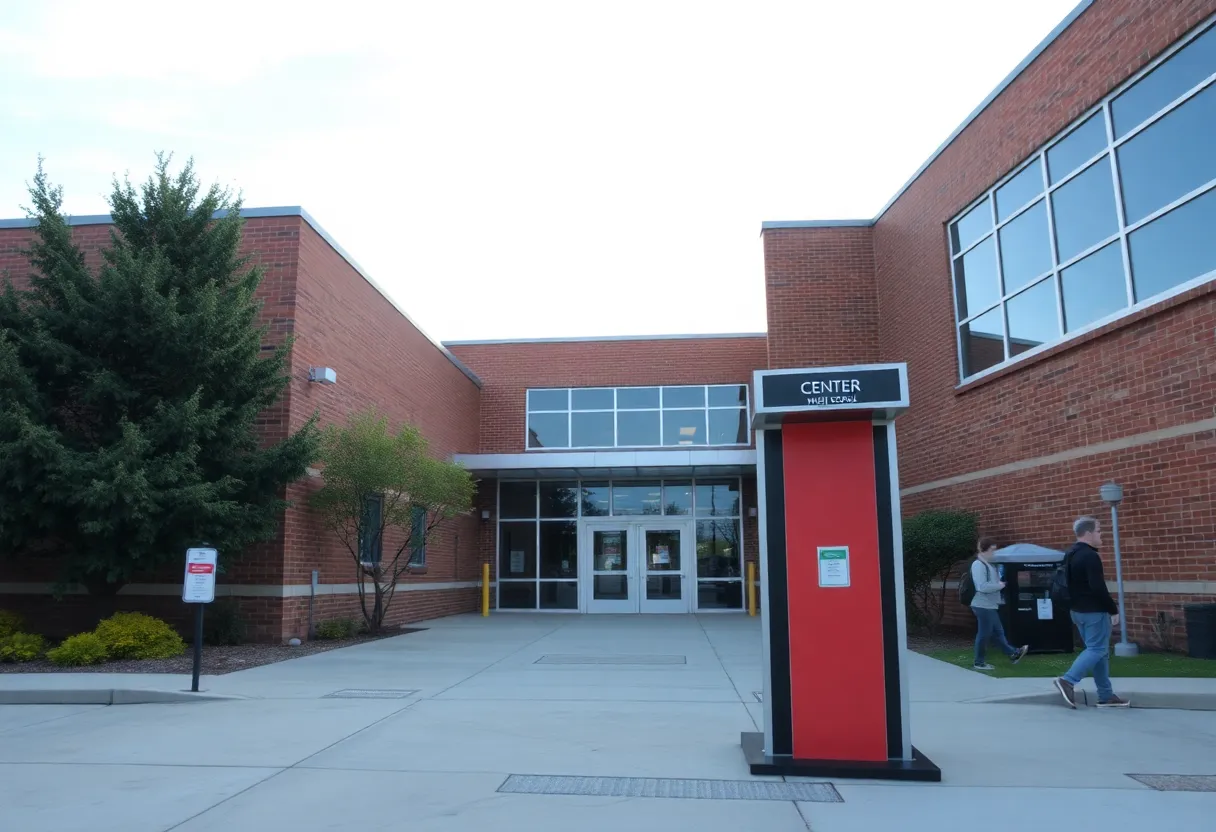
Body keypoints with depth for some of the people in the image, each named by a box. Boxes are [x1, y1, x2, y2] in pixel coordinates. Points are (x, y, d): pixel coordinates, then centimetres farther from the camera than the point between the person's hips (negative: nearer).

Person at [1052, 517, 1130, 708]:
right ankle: (1068, 680, -14)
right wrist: (1113, 610, -15)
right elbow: (1098, 588, -23)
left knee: (1096, 649, 13)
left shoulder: (1070, 555, 13)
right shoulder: (1090, 556, -18)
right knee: (1097, 649, -4)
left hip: (1078, 611, 10)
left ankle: (1106, 695, 16)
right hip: (1094, 612, -10)